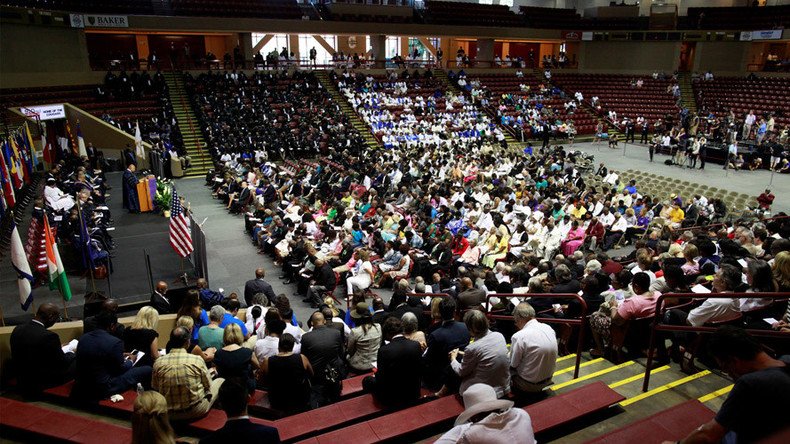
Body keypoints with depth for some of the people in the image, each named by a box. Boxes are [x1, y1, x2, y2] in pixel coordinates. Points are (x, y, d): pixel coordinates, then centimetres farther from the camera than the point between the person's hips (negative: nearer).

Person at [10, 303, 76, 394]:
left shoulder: (17, 329, -6)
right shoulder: (49, 336, -29)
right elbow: (63, 363, -15)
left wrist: (59, 349, 14)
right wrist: (71, 353, 7)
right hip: (41, 384, -8)